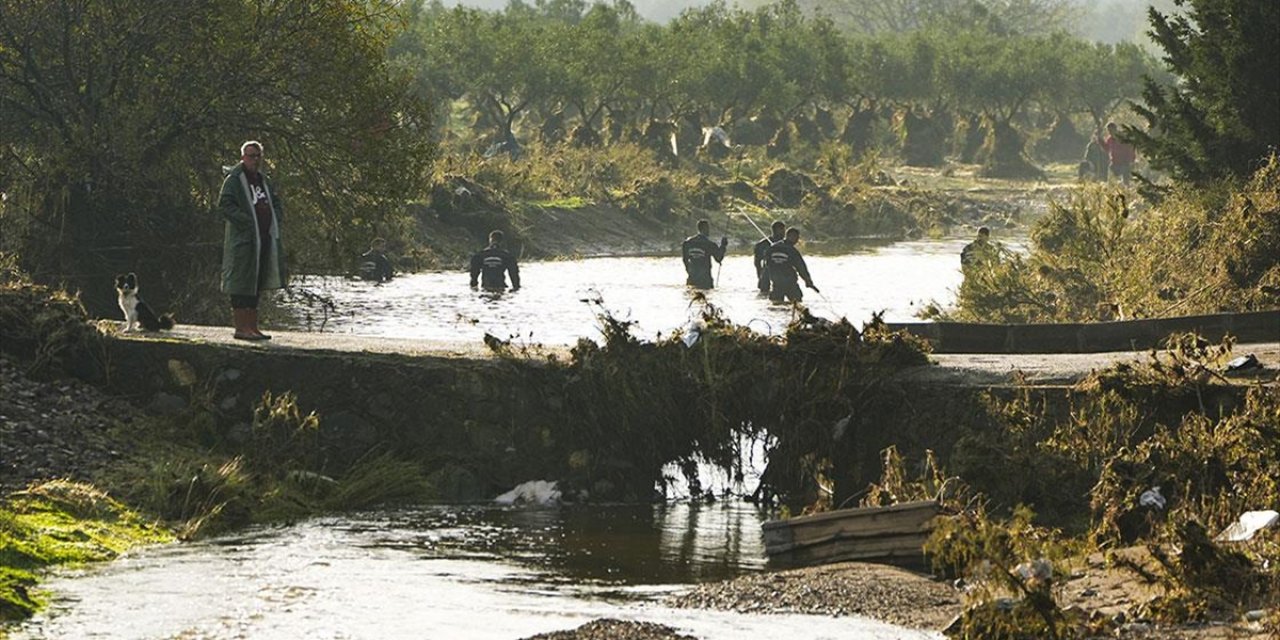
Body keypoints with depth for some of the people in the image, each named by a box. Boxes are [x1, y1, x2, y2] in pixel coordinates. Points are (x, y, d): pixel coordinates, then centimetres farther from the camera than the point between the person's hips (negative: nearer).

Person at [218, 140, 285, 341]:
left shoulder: (264, 181, 17)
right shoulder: (234, 180, -6)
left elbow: (277, 203, 25)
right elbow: (224, 204, -15)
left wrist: (274, 221, 6)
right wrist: (247, 221, -19)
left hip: (264, 240, 8)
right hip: (243, 240, -8)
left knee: (256, 286, 11)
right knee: (242, 283, -7)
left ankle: (252, 327, 16)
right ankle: (241, 328, -6)